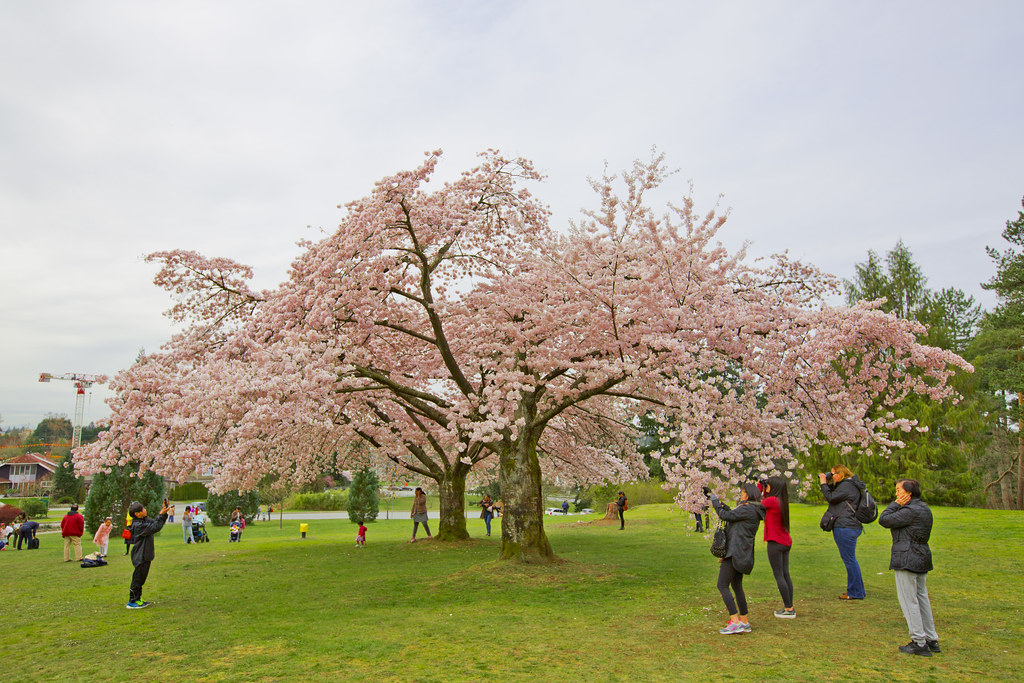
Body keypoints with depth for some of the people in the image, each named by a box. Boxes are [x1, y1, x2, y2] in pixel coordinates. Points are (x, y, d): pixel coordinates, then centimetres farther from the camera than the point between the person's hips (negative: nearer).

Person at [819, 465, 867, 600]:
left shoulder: (847, 485, -14)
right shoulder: (849, 484, 18)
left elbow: (831, 497, -17)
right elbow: (834, 495, 23)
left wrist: (823, 483, -6)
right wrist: (828, 483, 13)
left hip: (845, 527, -11)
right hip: (849, 526, 11)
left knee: (849, 559, -4)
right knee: (849, 559, 16)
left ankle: (856, 593, 2)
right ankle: (858, 591, 24)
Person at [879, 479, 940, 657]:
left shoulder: (911, 511, -19)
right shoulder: (923, 508, 12)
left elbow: (884, 520, -15)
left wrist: (896, 504, -9)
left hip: (907, 560, -10)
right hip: (922, 557, 10)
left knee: (909, 601, -2)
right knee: (922, 598, 17)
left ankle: (919, 643, 2)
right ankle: (932, 640, 24)